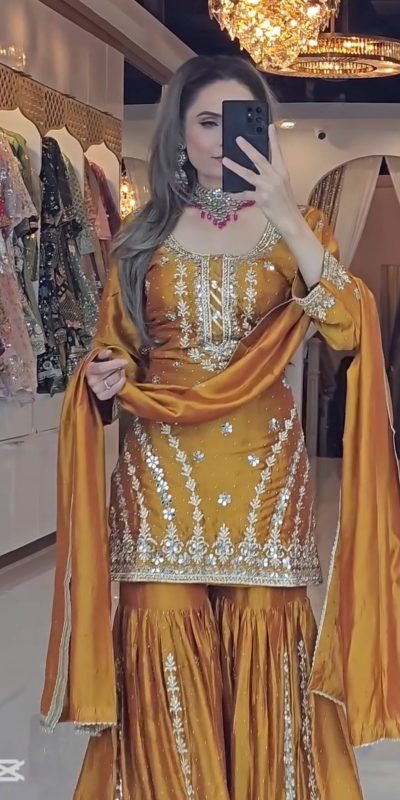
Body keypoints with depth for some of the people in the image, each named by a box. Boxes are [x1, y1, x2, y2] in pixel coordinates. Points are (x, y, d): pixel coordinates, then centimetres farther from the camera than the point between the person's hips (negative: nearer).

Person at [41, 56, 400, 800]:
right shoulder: (144, 234, 8)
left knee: (263, 634, 1)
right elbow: (113, 349, 15)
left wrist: (285, 216, -21)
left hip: (263, 465, 0)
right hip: (161, 465, 1)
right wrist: (105, 380, -9)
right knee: (164, 631, -1)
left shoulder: (296, 226, 5)